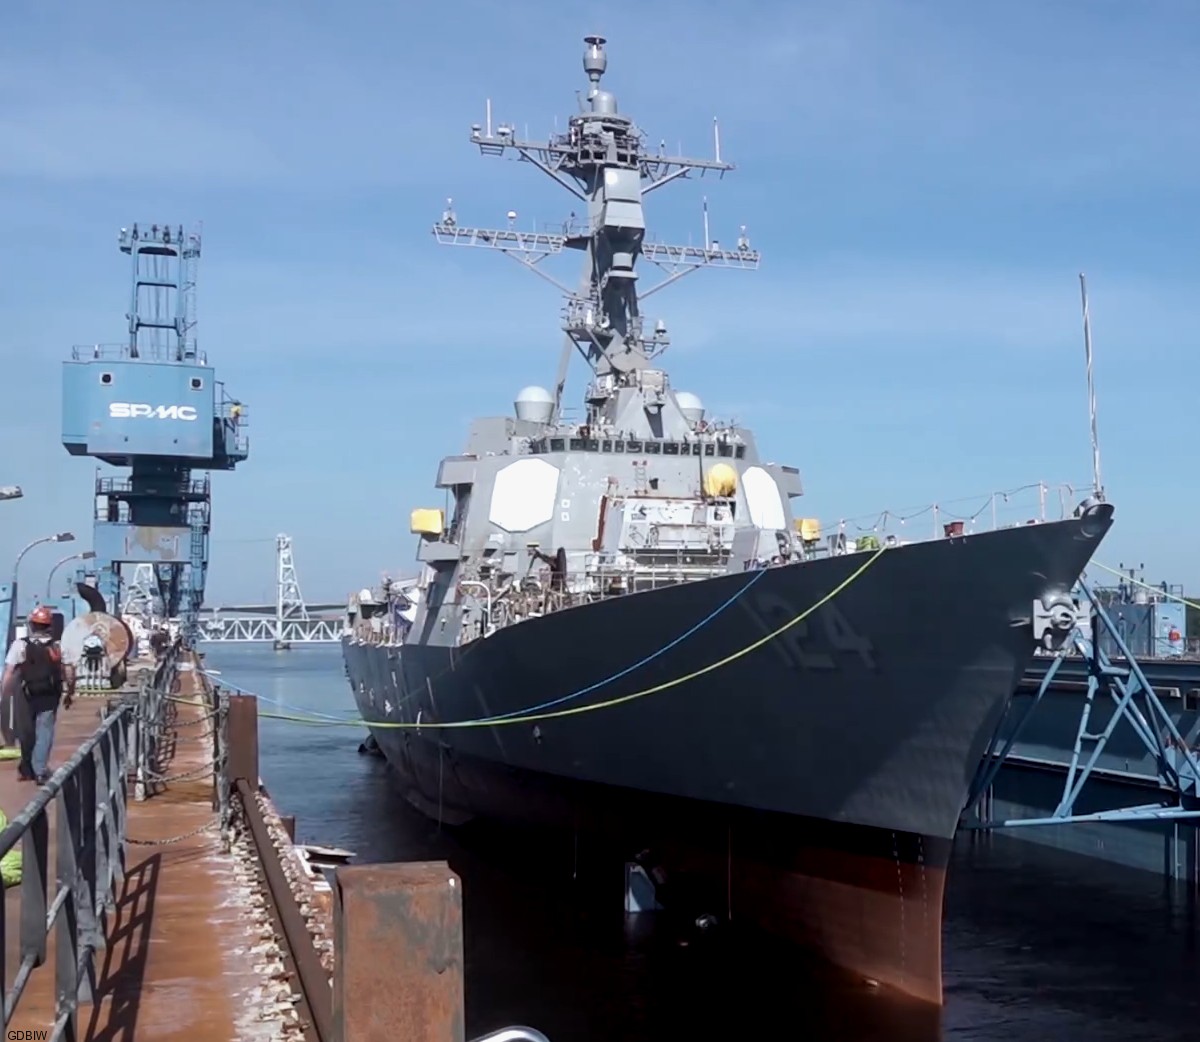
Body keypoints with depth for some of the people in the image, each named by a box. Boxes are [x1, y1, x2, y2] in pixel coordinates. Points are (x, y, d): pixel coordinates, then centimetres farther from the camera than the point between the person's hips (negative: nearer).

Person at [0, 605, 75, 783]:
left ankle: (27, 768, 27)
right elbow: (69, 673, -2)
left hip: (26, 696, 0)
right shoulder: (58, 647, -2)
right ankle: (40, 771, 2)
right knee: (44, 732, 6)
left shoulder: (19, 645, -7)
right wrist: (70, 694, 10)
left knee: (26, 733, 15)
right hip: (49, 696, 1)